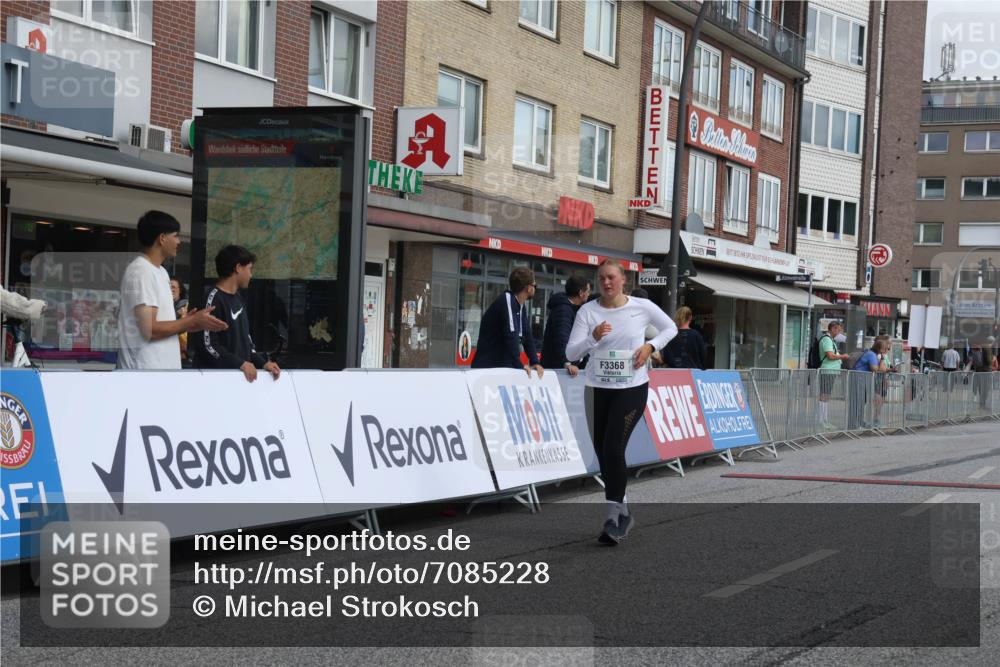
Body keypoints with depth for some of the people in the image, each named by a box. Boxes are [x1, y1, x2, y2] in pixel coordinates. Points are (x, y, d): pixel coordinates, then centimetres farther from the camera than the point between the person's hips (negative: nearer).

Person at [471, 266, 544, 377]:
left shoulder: (522, 306, 11)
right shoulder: (507, 300, -17)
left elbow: (527, 335, 9)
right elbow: (510, 335, -26)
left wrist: (535, 362, -3)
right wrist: (519, 365, -28)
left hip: (504, 366, 9)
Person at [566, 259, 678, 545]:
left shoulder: (642, 307, -4)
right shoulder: (587, 311, -4)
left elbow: (670, 328, 13)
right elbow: (571, 353, -10)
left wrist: (650, 346, -5)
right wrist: (593, 338, -28)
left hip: (632, 388, -3)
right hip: (598, 389, 3)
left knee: (613, 448, -17)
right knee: (602, 452, 8)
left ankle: (613, 518, -12)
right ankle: (622, 513, 27)